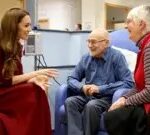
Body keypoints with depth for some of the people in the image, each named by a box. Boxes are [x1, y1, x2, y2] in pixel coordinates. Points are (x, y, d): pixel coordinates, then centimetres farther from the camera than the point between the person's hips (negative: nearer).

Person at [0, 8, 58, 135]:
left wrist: (35, 80, -12)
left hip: (10, 92, 7)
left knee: (38, 90, -17)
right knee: (35, 93, -24)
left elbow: (16, 76, 7)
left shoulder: (17, 46, 8)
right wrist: (34, 74, -17)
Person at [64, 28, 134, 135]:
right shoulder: (86, 58, 9)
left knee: (91, 106, -34)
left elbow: (129, 83, -14)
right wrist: (82, 87, -12)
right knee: (70, 102, -24)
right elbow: (71, 79, 12)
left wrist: (100, 89, -17)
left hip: (107, 97, -4)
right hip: (88, 96, 5)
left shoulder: (116, 57, -6)